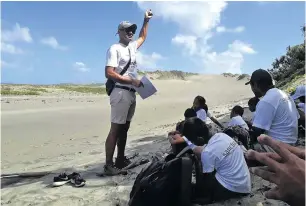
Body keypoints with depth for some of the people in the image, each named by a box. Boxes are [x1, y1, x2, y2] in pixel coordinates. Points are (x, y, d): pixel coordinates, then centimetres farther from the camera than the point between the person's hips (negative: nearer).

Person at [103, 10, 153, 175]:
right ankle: (109, 164, -2)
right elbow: (109, 73, -16)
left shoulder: (132, 46, 17)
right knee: (115, 129, -8)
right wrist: (132, 81, -15)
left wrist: (146, 21, 28)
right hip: (121, 92, -8)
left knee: (124, 127, 12)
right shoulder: (114, 49, -6)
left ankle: (120, 159, 23)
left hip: (131, 93, 9)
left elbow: (142, 37, 39)